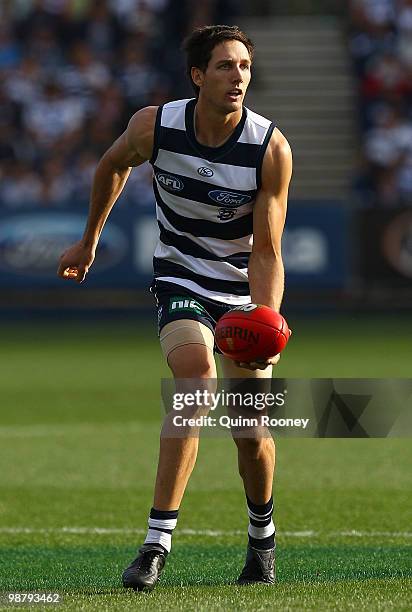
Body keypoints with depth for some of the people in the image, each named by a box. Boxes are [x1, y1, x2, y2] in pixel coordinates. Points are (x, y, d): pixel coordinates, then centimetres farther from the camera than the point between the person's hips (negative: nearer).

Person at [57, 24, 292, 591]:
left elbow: (266, 252, -19)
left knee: (252, 432, 3)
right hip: (181, 281, -1)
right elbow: (114, 165, 9)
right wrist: (89, 240, 20)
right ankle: (157, 543, -32)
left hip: (246, 290, 1)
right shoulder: (153, 126, -16)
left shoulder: (273, 149, -20)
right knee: (197, 373, -30)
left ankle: (262, 537, 36)